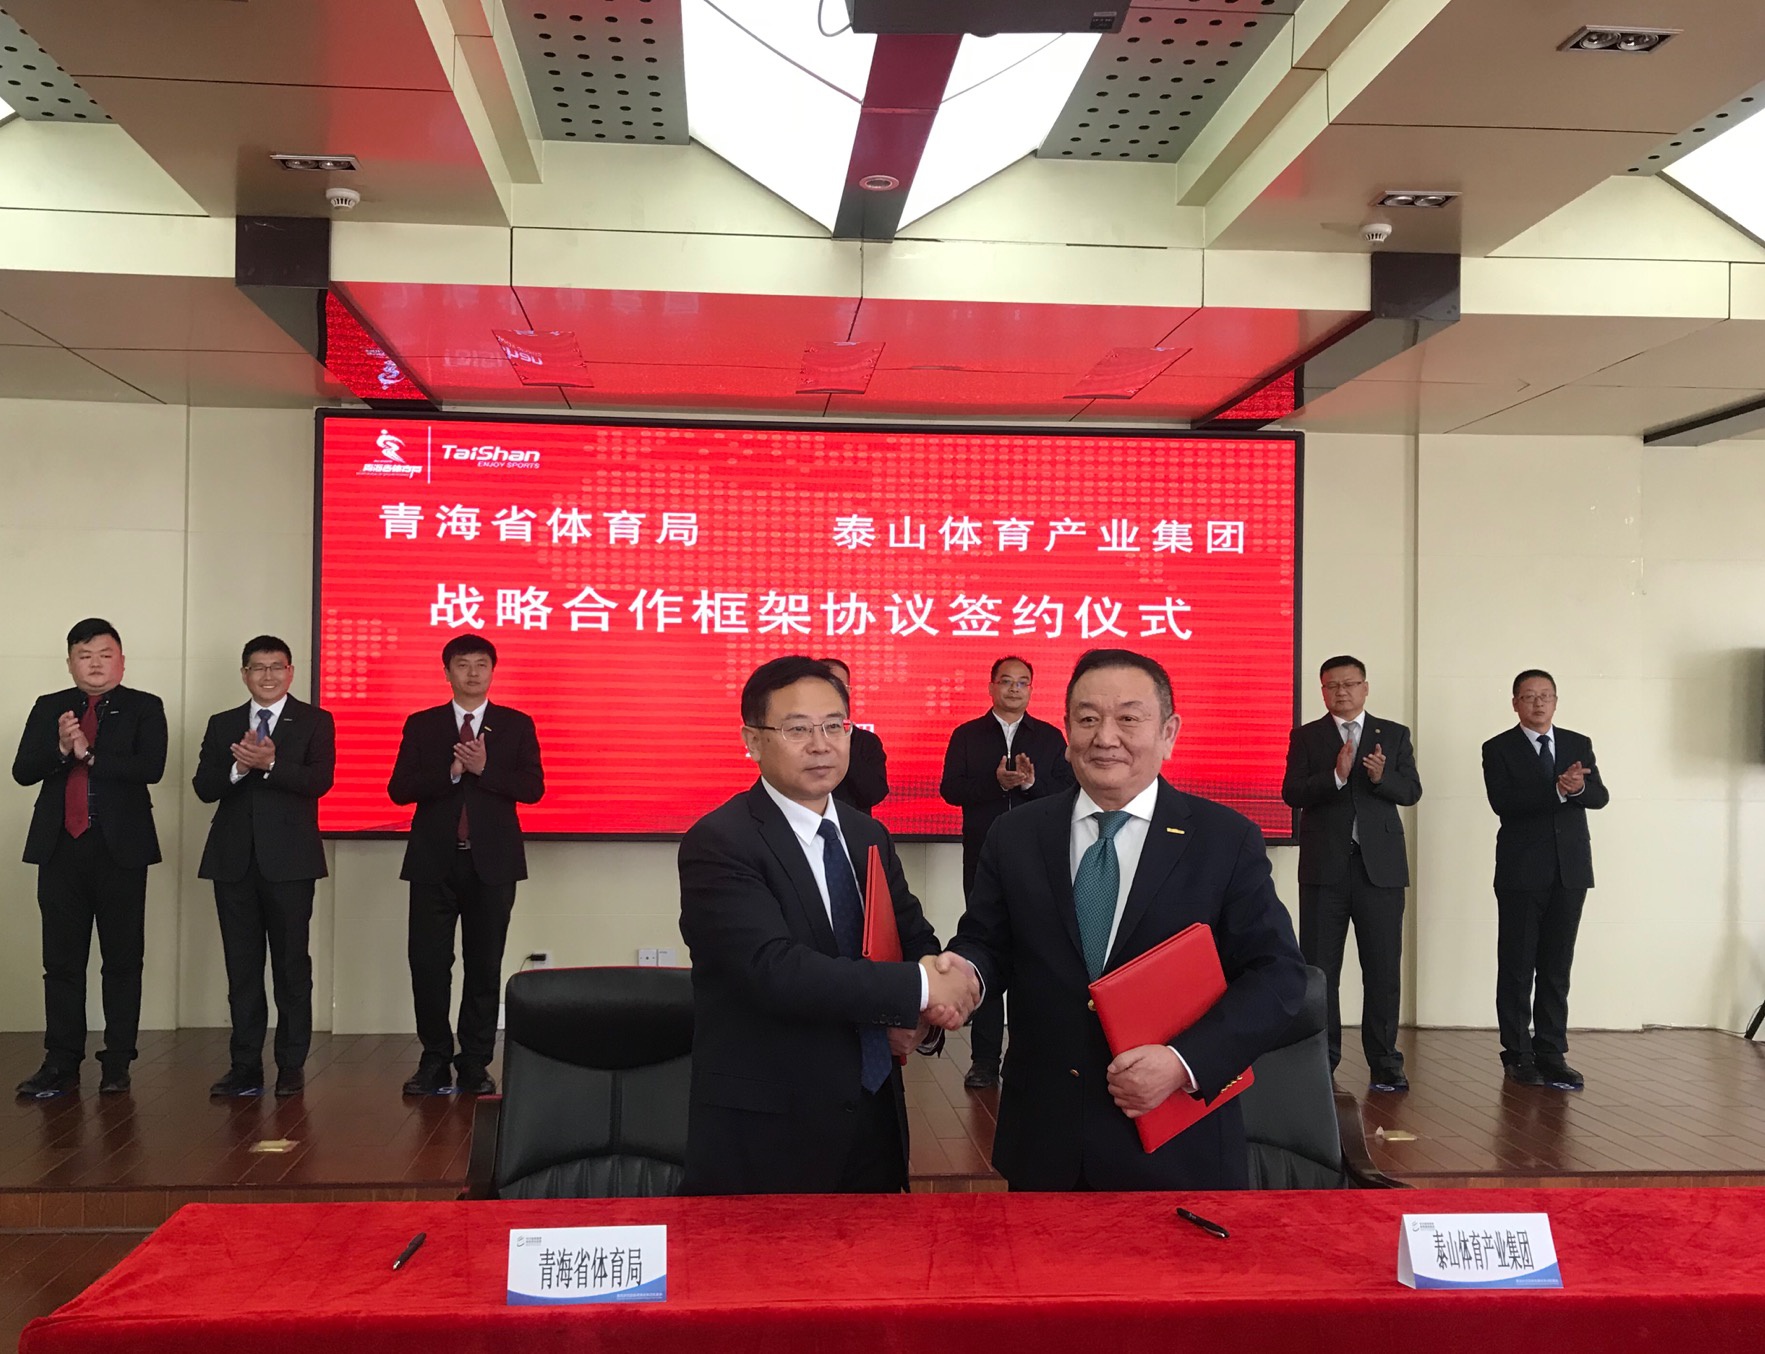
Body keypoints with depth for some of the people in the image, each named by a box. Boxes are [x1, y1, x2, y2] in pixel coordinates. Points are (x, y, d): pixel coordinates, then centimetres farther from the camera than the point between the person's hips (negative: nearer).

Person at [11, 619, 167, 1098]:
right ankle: (61, 1064, 12)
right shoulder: (49, 708, 13)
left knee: (123, 960, 3)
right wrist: (60, 749, -14)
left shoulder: (144, 708, 3)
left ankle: (117, 1065, 10)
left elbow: (151, 768, -11)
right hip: (61, 848, 3)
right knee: (61, 962, 6)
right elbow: (22, 771, 3)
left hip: (121, 848, -3)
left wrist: (90, 755, -14)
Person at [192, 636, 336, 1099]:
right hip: (234, 860, 3)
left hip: (288, 858, -3)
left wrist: (270, 765, -22)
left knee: (292, 965, 1)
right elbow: (204, 787, 2)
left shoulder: (314, 722, 4)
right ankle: (245, 1067, 12)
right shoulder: (223, 725, 13)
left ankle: (291, 1066, 9)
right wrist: (238, 767, -16)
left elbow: (320, 780, -10)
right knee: (241, 967, 6)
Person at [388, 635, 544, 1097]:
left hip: (492, 861, 0)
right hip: (434, 860, 1)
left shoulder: (516, 725, 6)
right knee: (428, 963, -1)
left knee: (484, 966, 4)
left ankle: (475, 1064, 14)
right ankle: (435, 1060, 12)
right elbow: (399, 789, -1)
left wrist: (484, 769, -16)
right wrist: (450, 771, -15)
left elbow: (533, 787, -4)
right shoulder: (421, 725, 8)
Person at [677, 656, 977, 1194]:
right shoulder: (717, 844, -15)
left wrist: (916, 1016, -10)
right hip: (765, 1134, -6)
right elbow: (777, 969, -25)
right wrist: (920, 989, -22)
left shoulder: (869, 836, 7)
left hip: (874, 1120, 6)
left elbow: (917, 941, 12)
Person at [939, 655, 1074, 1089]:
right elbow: (950, 789, -2)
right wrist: (995, 782, -16)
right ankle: (985, 1058, 9)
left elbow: (1068, 790, 2)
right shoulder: (967, 735, 8)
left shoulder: (1050, 737, 9)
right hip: (984, 858, 0)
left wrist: (1032, 782, -16)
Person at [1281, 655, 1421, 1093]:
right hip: (1324, 866, 0)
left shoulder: (1394, 735, 10)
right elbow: (1292, 793, -4)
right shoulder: (1305, 736, 7)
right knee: (1319, 967, 3)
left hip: (1381, 865, 0)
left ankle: (1385, 1062, 10)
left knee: (1383, 968, 2)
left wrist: (1382, 777, -19)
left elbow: (1412, 790, 2)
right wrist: (1336, 775, -20)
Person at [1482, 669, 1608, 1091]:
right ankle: (1518, 1055, 11)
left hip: (1570, 871, 3)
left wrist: (1578, 787, -24)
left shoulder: (1579, 745, 10)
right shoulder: (1498, 749, -1)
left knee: (1556, 968, 6)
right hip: (1521, 873, -3)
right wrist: (1557, 790, -26)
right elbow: (1503, 803, -15)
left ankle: (1551, 1054, 11)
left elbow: (1600, 797, -1)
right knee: (1517, 968, 3)